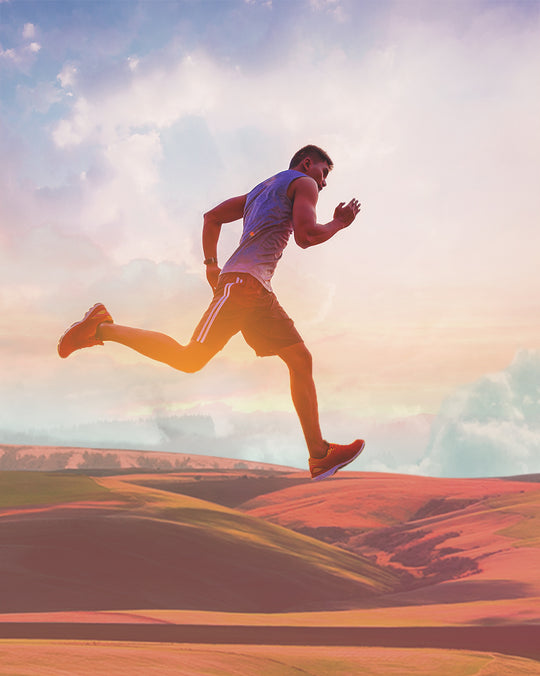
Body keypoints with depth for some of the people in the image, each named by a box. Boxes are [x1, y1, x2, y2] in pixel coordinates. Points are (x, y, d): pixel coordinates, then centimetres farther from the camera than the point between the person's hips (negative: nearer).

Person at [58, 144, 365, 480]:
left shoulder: (259, 191, 33)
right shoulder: (303, 183, 7)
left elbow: (212, 216, 30)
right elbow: (305, 236, -9)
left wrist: (211, 264, 24)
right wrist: (339, 223, 8)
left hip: (259, 292, 10)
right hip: (244, 280, -10)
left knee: (301, 360, 4)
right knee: (190, 359, -16)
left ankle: (320, 455, 0)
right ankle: (101, 328, -7)